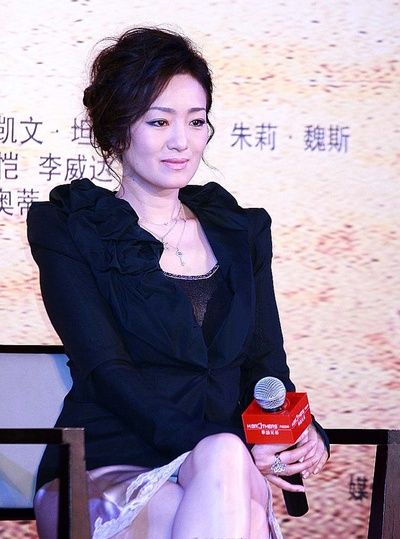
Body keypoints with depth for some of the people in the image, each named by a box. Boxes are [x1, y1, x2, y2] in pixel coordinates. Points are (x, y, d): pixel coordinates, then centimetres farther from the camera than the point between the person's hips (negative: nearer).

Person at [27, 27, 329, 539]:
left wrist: (304, 432, -9)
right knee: (226, 462, -36)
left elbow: (265, 362, 16)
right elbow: (105, 371, -7)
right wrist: (224, 450, -21)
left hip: (218, 472, 4)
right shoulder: (69, 231, 5)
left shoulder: (241, 232, 20)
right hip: (104, 473, -3)